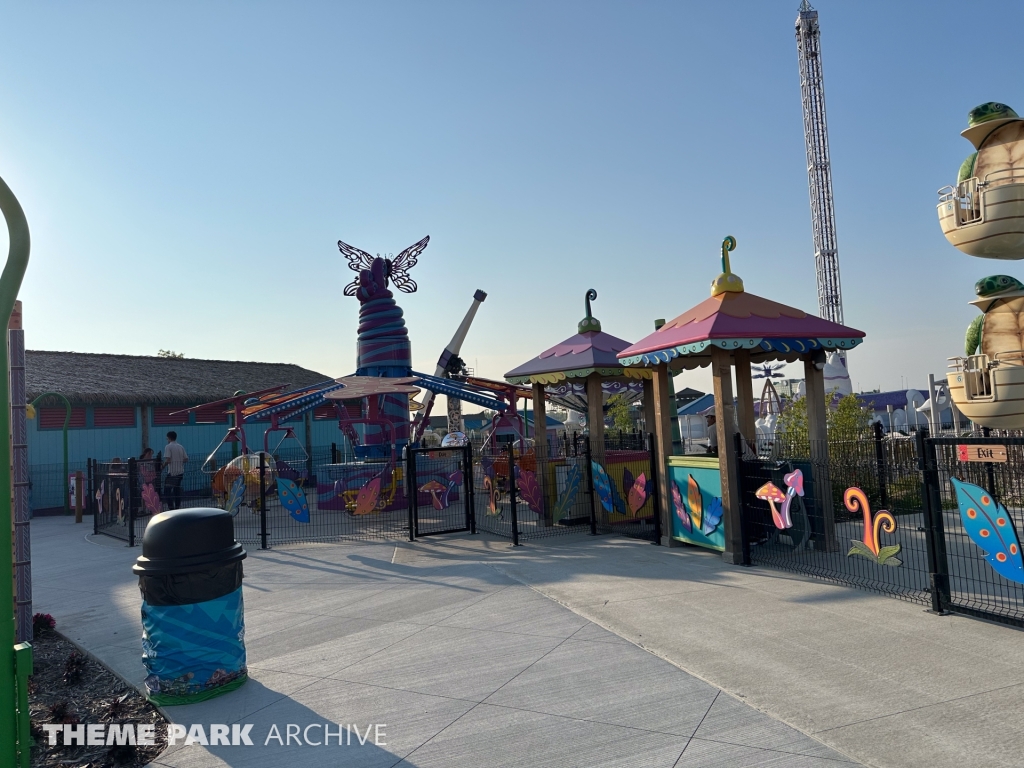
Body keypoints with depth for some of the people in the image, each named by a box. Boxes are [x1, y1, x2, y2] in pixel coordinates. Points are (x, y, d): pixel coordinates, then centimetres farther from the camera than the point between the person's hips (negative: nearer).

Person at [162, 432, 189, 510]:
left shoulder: (168, 446, -8)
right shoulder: (180, 446, 11)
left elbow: (167, 460, -16)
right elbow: (186, 459, 8)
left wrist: (163, 466, -1)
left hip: (172, 472, -7)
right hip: (180, 472, 7)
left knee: (167, 490, -1)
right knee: (177, 490, 12)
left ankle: (171, 507, -9)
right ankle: (177, 507, 12)